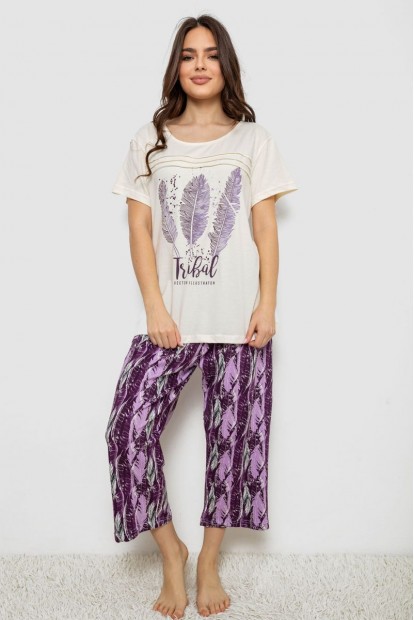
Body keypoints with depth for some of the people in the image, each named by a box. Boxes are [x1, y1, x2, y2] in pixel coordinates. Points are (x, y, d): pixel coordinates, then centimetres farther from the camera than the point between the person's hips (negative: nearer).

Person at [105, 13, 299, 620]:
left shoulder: (253, 139, 9)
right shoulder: (150, 140, 10)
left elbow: (265, 228, 5)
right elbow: (140, 229, 4)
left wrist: (268, 304, -6)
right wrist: (156, 309, -7)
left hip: (239, 318, 0)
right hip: (172, 318, 1)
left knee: (231, 434, 4)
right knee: (129, 427, -11)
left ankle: (209, 564, 23)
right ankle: (170, 552, 11)